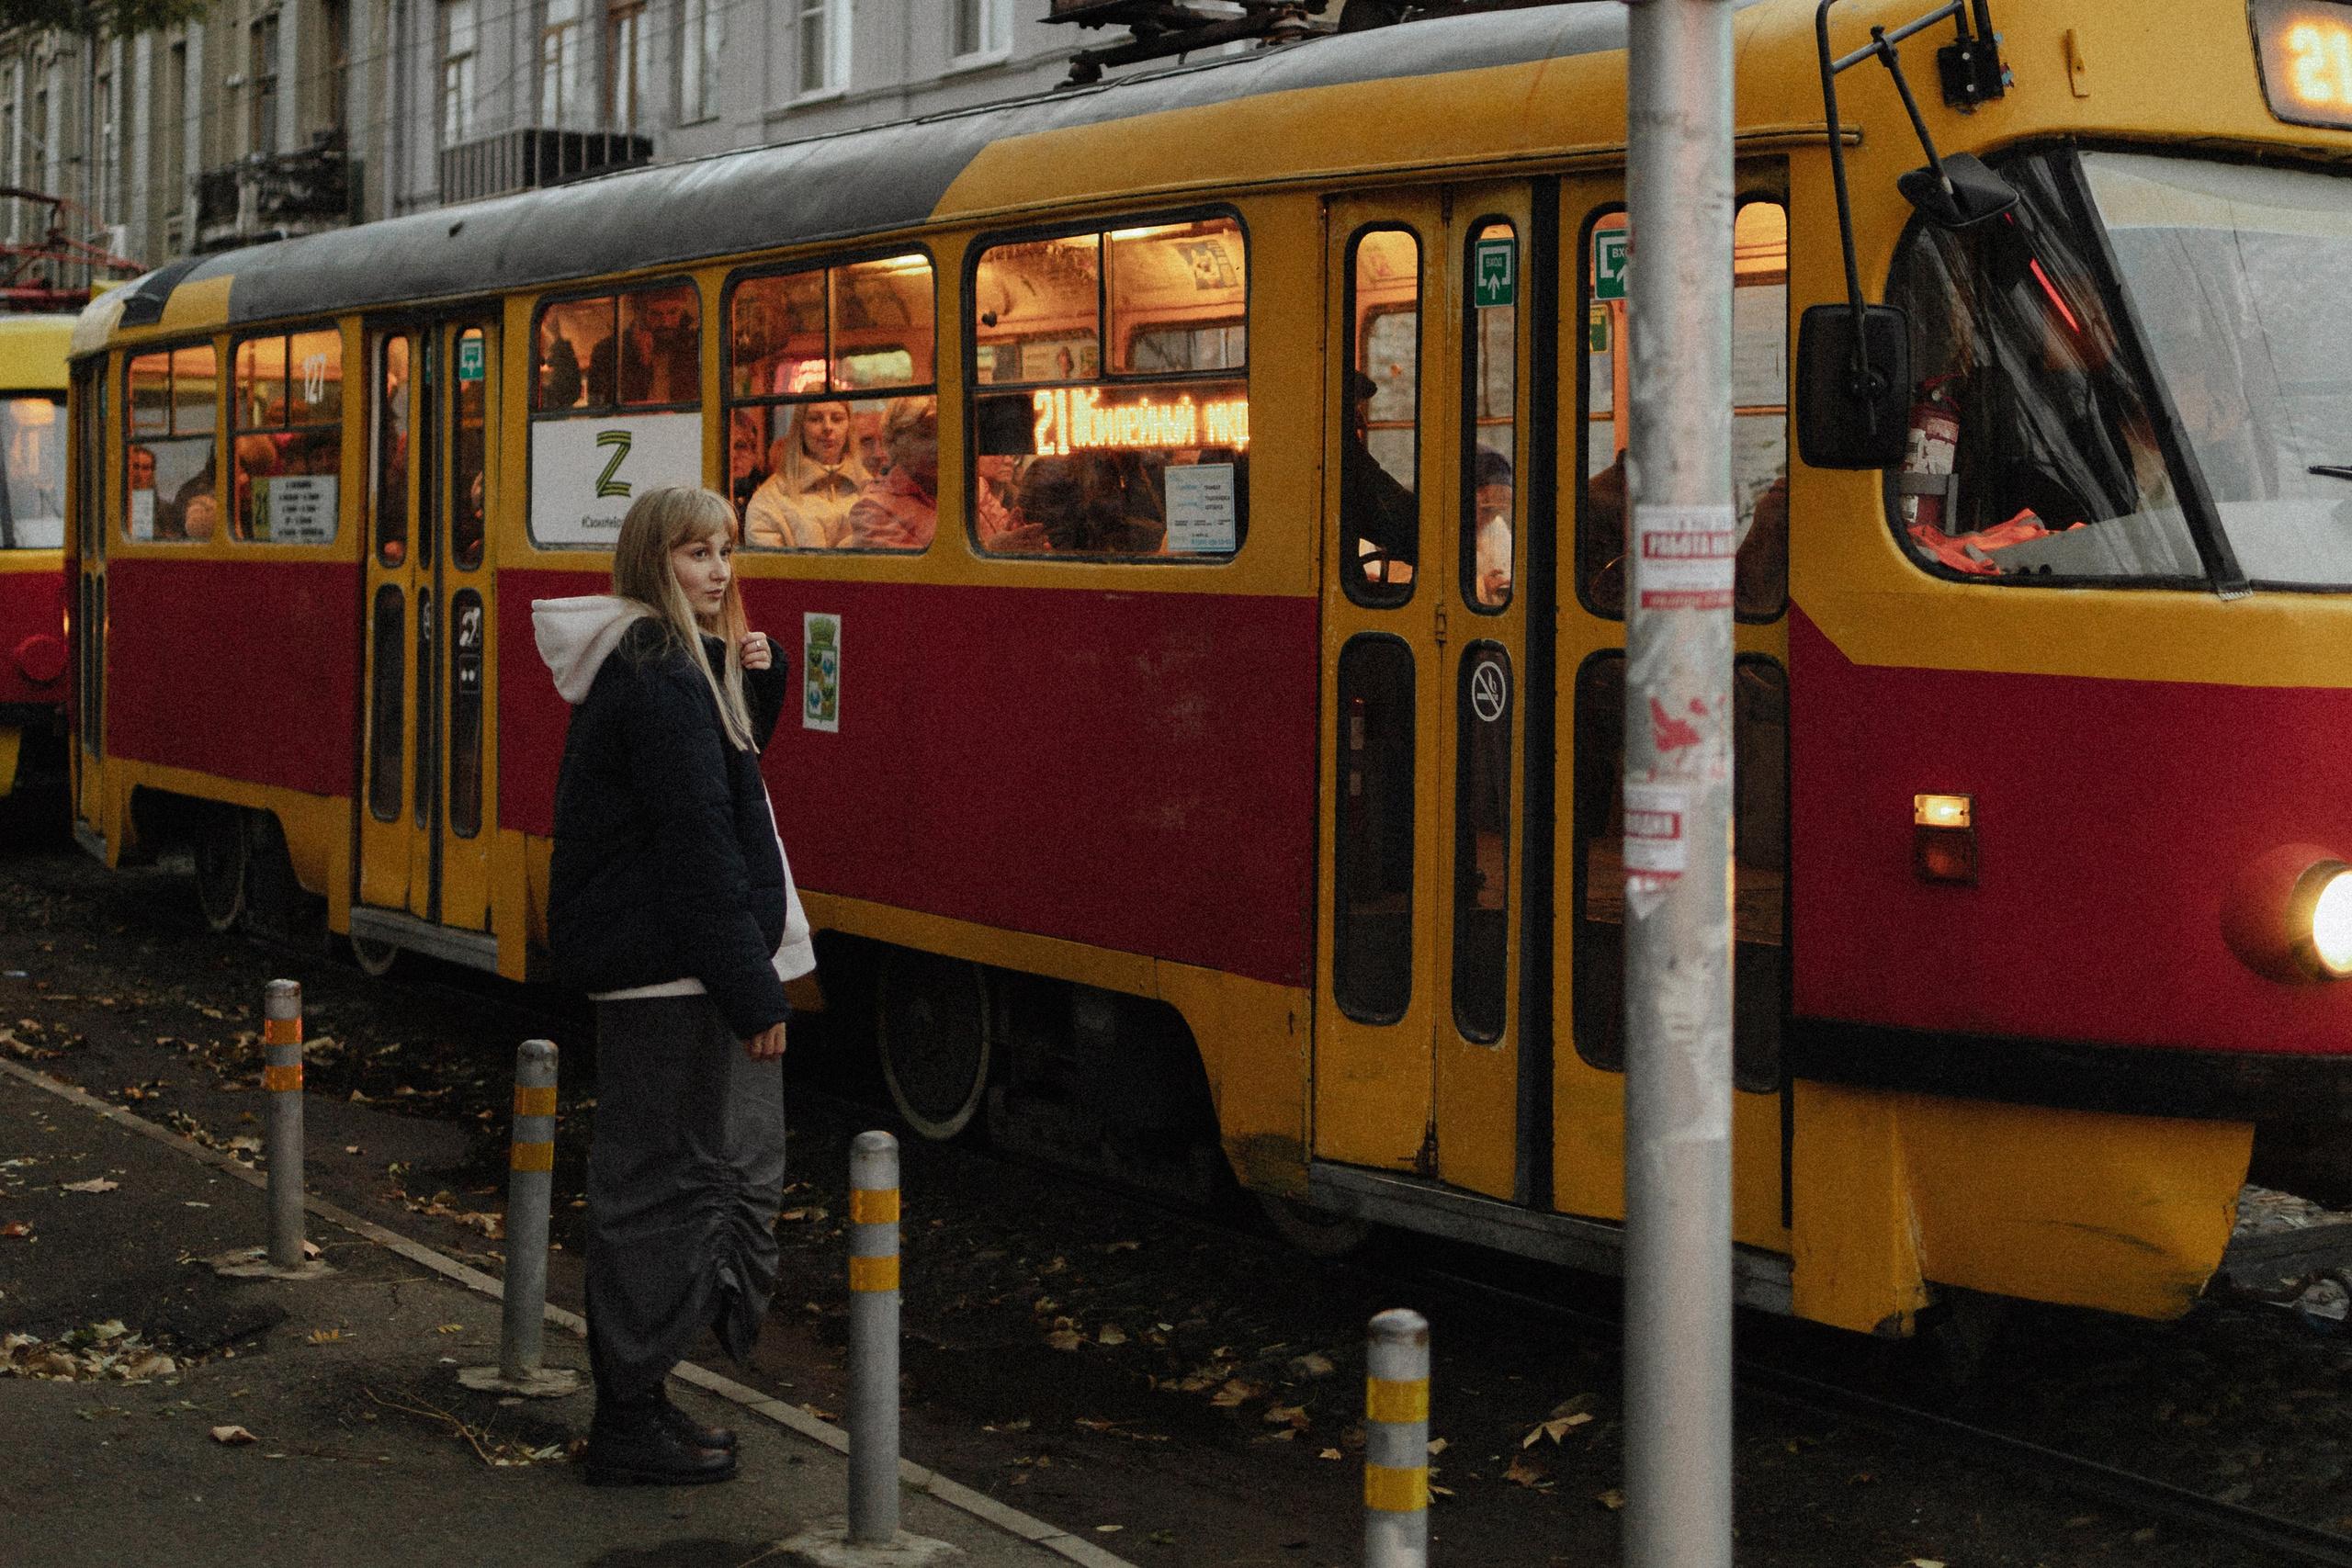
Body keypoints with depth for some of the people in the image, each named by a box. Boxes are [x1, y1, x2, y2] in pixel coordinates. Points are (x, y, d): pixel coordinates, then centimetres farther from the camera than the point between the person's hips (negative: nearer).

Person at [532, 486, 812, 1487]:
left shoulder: (659, 664, 14)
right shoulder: (661, 676, -18)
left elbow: (725, 773, 21)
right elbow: (698, 843, -21)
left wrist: (754, 681, 3)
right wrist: (755, 991, -19)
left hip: (642, 962, 11)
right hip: (669, 965, -11)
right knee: (665, 1181, -4)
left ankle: (636, 1399, 25)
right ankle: (630, 1426, 4)